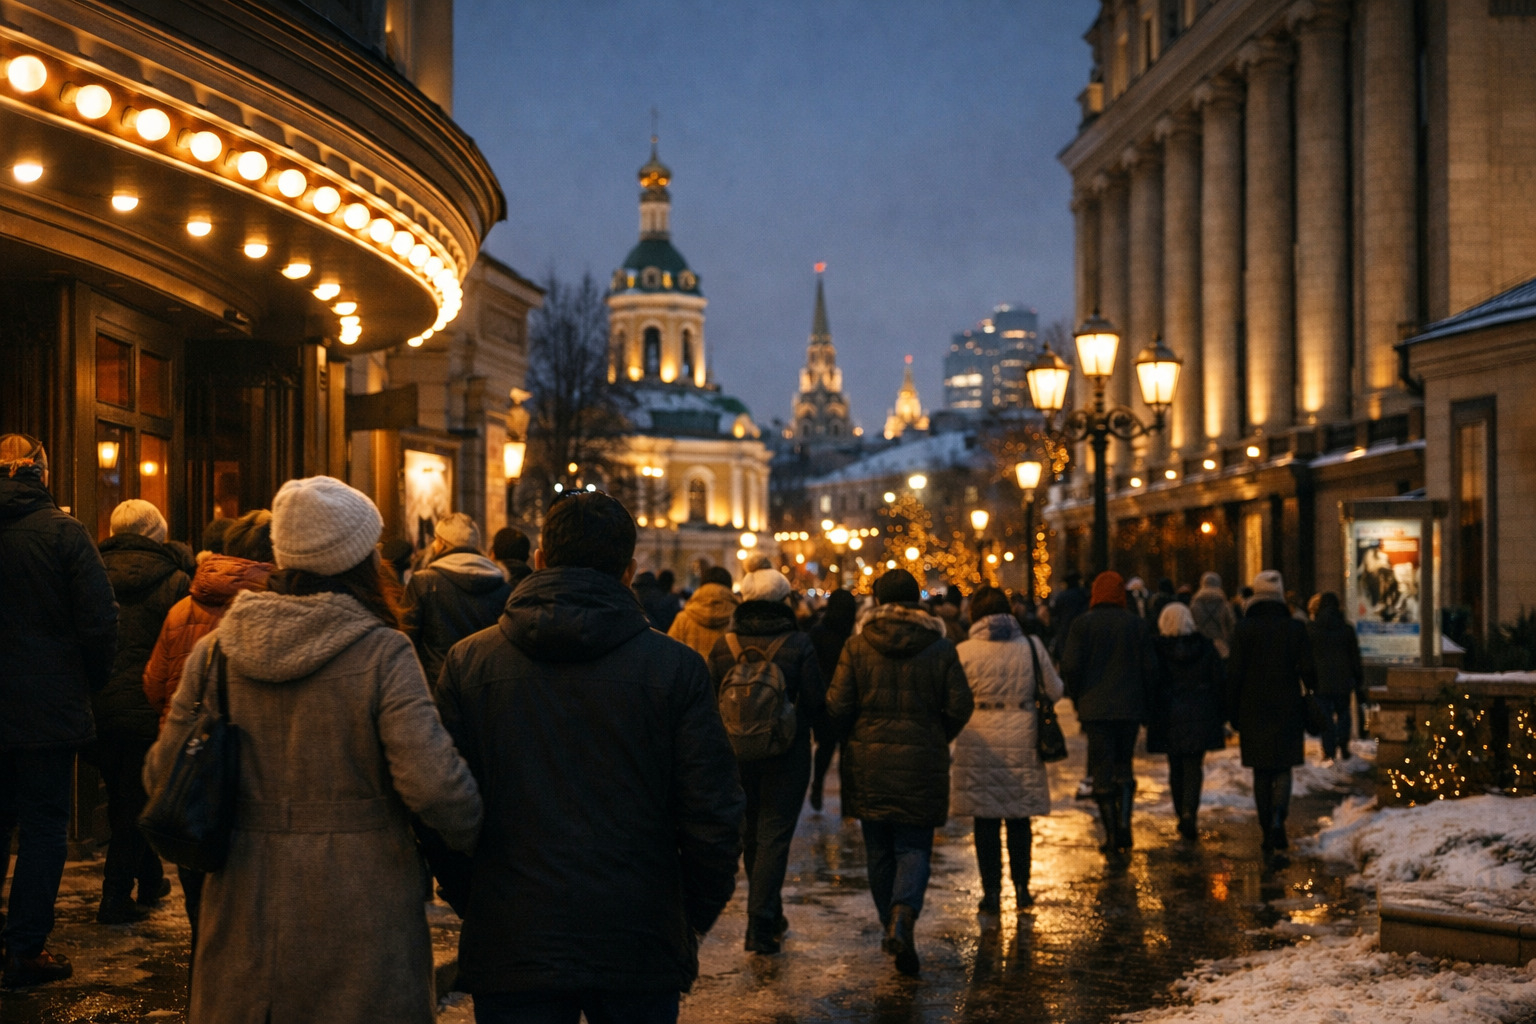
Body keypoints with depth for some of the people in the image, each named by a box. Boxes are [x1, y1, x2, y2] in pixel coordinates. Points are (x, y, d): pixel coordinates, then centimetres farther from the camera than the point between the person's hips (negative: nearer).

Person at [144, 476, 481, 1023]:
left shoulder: (213, 652, 0)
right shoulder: (382, 654, -13)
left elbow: (163, 774, 6)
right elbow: (433, 785, -20)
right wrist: (472, 834, -2)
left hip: (242, 920, 4)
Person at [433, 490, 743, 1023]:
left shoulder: (468, 662, -2)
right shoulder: (675, 667, -6)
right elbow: (713, 819, -6)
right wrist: (693, 917, 9)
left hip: (510, 953, 1)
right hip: (640, 956, 0)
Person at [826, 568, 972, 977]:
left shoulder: (857, 646, -4)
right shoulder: (941, 649, -2)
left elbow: (837, 705, -7)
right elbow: (959, 709, -3)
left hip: (869, 762, 1)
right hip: (922, 763, -1)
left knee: (879, 849, 13)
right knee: (914, 847, 3)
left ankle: (891, 927, 21)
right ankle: (903, 916, -20)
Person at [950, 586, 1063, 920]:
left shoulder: (965, 651, -6)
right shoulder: (1031, 645, 0)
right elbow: (1054, 692, 7)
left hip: (980, 741, -2)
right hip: (1022, 740, 2)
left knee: (986, 820, 6)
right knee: (1019, 818, 15)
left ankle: (992, 892, 6)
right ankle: (1022, 887, 21)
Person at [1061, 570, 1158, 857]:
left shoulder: (1082, 624, -4)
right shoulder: (1137, 624, 2)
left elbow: (1070, 666, -9)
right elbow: (1150, 668, 2)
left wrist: (1077, 698, 5)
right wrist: (1141, 697, 14)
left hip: (1095, 707, -2)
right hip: (1130, 708, 2)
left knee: (1102, 770, 3)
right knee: (1124, 764, 17)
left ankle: (1112, 836, 2)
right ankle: (1124, 822, 3)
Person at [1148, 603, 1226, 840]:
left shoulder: (1158, 648, -6)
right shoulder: (1205, 645, -1)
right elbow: (1218, 681, 2)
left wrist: (1148, 718, 5)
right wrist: (1219, 717, 9)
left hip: (1168, 717, 0)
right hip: (1200, 716, 0)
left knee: (1176, 767, 13)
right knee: (1194, 767, 3)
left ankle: (1182, 815, 17)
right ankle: (1190, 812, -16)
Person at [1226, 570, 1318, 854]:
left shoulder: (1243, 629, -5)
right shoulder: (1295, 628, -2)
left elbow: (1234, 674, -5)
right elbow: (1308, 671, -1)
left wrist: (1232, 713, 2)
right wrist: (1311, 705, 10)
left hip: (1253, 712, 0)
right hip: (1288, 711, 0)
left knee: (1261, 774, 9)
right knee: (1283, 769, 9)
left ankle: (1267, 832, 10)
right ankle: (1278, 817, -15)